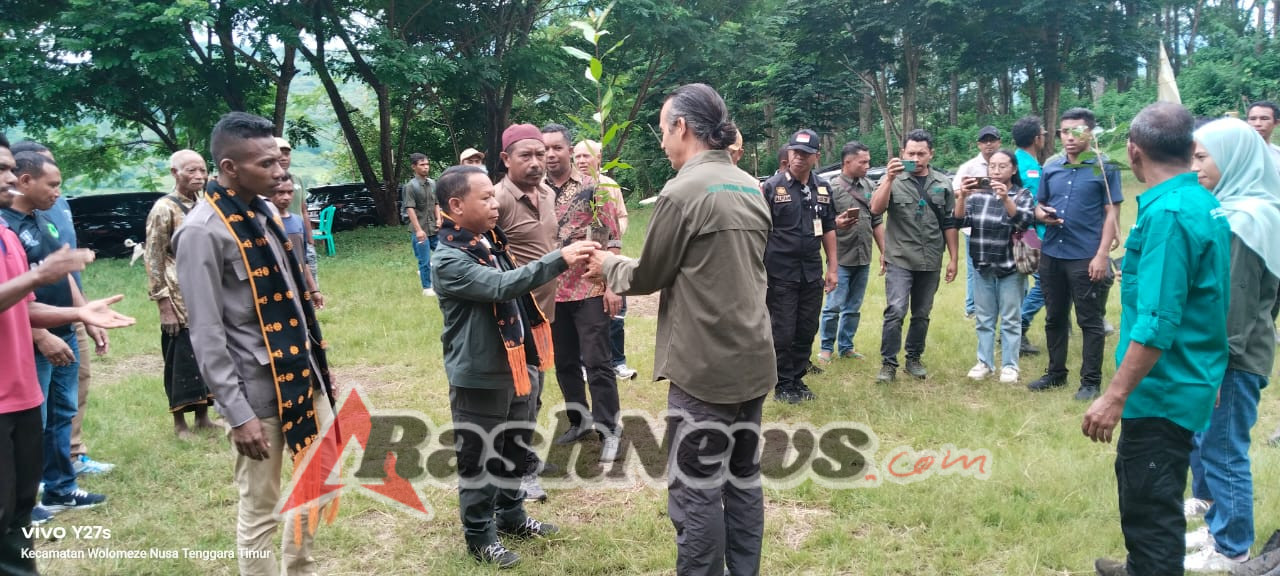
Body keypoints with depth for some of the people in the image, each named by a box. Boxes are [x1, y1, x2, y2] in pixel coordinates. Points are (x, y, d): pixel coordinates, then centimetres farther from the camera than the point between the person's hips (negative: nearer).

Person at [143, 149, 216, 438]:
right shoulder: (164, 209, -10)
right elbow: (153, 260, -12)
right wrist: (164, 304, -16)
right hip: (180, 300, -7)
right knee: (181, 358, 1)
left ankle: (202, 416, 22)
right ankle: (179, 421, 12)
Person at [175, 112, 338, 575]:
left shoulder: (263, 211, 8)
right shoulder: (202, 231, -16)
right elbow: (206, 337, -17)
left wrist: (318, 362, 16)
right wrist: (238, 414, -18)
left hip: (303, 373, 8)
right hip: (257, 390, -8)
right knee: (259, 508, 6)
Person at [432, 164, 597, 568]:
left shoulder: (492, 242, 7)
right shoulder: (449, 261, -20)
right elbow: (501, 286, -33)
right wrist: (559, 260, -38)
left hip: (514, 367, 8)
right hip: (479, 376, -8)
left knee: (515, 449, 22)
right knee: (479, 459, 7)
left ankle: (511, 516, 40)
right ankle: (480, 535, 24)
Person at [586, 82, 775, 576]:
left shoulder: (683, 191, -15)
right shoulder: (752, 188, 10)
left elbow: (647, 276, -7)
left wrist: (608, 266, 15)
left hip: (706, 366, -8)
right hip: (753, 359, 8)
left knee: (696, 491, 2)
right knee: (744, 479, 16)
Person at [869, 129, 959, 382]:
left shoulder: (943, 184, 7)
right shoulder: (894, 180, -2)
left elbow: (949, 224, 10)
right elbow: (876, 209, -16)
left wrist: (953, 259, 8)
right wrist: (889, 178, -24)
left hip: (931, 262, 3)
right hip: (900, 260, -3)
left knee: (922, 314, 12)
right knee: (895, 311, -12)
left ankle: (914, 359, 26)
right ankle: (888, 363, -2)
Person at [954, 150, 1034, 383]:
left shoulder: (1022, 194, -2)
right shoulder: (977, 194, 3)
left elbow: (1024, 221, -18)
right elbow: (959, 222, -5)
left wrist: (1005, 198, -32)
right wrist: (962, 197, -22)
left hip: (1010, 267, -2)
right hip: (983, 267, 2)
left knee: (1010, 319, 3)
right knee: (984, 319, 10)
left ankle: (1009, 365, 10)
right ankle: (985, 362, 19)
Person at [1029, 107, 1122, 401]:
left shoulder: (1105, 168, -5)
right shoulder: (1051, 168, 9)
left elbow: (1112, 214, -8)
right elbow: (1039, 205, 17)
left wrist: (1102, 255, -15)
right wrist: (1042, 215, -8)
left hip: (1087, 257, -5)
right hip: (1051, 255, 5)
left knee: (1090, 321, 3)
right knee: (1054, 317, 14)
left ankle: (1090, 381, 12)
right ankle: (1056, 373, 27)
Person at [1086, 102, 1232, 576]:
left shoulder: (1167, 214, -23)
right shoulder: (1205, 204, 7)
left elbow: (1158, 323, -28)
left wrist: (1114, 397, -26)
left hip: (1163, 389, -10)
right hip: (1188, 382, 10)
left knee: (1149, 505, 0)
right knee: (1144, 490, 26)